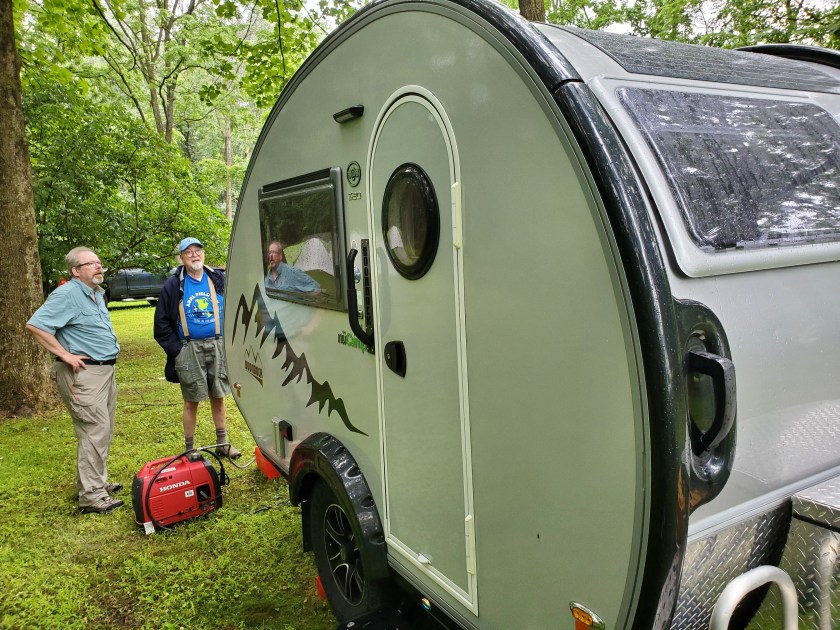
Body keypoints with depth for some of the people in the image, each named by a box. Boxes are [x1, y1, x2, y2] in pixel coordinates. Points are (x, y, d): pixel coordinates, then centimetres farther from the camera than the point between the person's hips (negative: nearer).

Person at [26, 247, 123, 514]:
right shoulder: (66, 294, -13)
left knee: (102, 430, 15)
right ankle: (92, 496, -4)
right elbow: (34, 325, -21)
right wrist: (64, 354, -19)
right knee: (94, 431, -9)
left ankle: (97, 481, 27)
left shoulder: (97, 294, 15)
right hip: (83, 373, -9)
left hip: (105, 370, 9)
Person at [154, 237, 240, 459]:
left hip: (218, 347, 2)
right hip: (189, 349, -2)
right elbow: (162, 323, 0)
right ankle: (190, 449, 19)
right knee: (191, 402, 5)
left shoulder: (219, 280, 5)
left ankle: (222, 444, 24)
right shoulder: (173, 285, -3)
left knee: (218, 397, 11)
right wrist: (175, 350, -6)